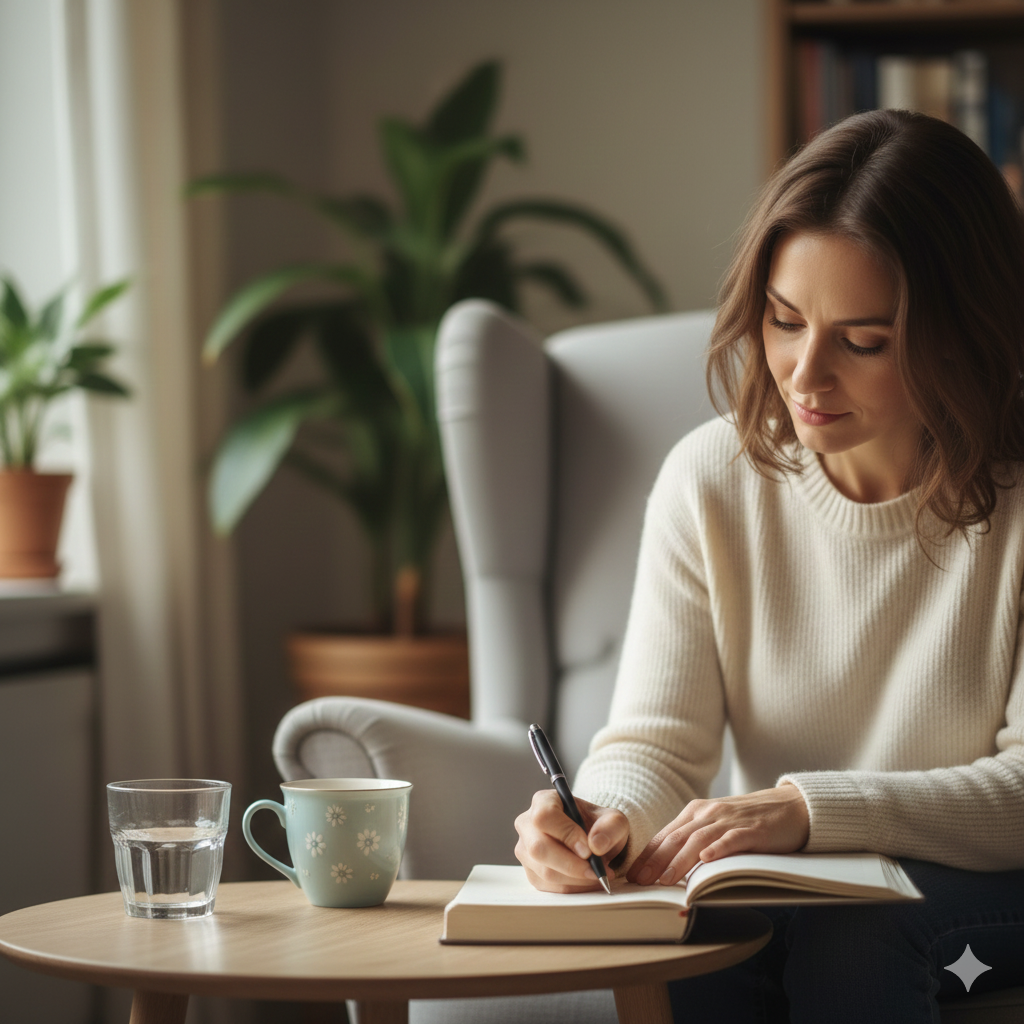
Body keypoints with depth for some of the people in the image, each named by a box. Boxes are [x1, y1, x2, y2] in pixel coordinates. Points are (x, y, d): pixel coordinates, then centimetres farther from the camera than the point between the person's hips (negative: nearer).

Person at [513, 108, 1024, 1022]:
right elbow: (656, 742, -4)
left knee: (847, 927, -34)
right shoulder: (712, 480, -3)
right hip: (775, 893, 2)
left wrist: (809, 811, -28)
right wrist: (607, 818, -28)